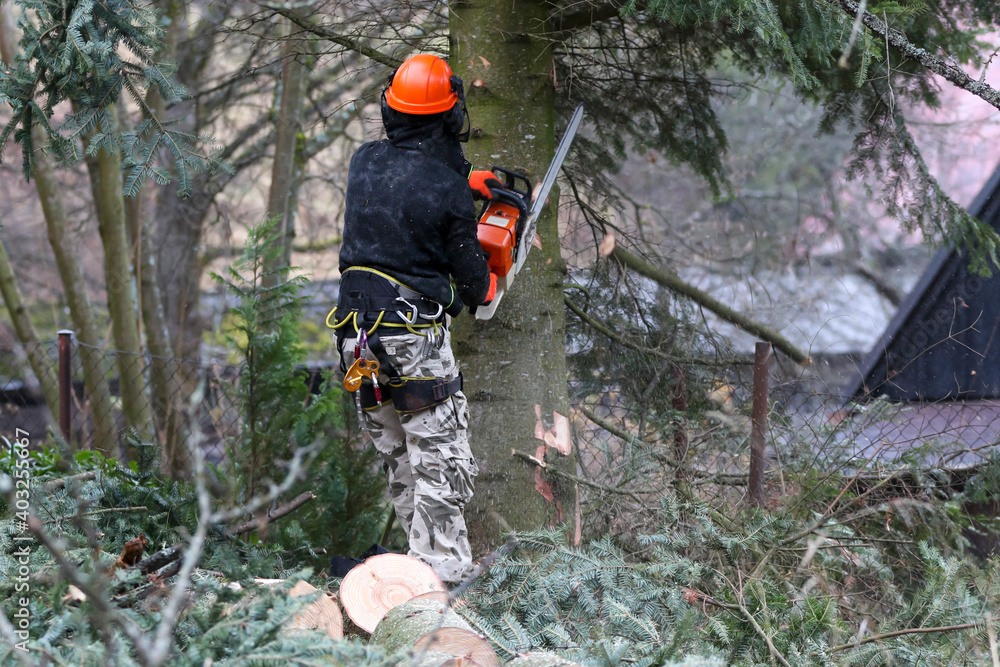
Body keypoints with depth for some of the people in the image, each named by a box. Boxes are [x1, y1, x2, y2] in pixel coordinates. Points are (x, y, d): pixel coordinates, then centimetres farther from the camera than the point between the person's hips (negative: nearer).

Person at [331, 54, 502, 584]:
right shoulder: (448, 192, -14)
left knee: (396, 458, 16)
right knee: (441, 460, -1)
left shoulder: (365, 161, 1)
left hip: (356, 334, 6)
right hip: (414, 337, -6)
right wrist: (483, 291, 22)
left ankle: (424, 550, 23)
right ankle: (441, 570, -6)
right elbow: (470, 272, -1)